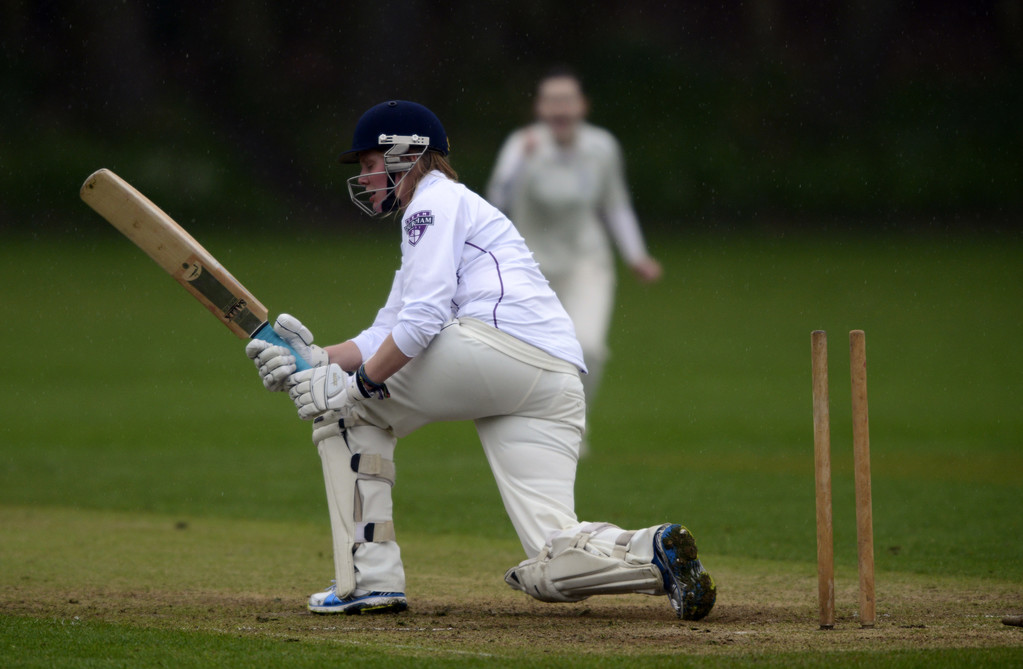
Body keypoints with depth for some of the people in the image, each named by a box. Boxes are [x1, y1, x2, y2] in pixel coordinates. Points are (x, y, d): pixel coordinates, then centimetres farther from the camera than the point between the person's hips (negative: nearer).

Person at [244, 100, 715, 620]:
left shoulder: (435, 200, 6)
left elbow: (423, 318, -8)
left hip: (506, 343, -9)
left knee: (347, 403, 9)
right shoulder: (424, 214, 36)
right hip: (557, 391, 9)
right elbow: (390, 332, 26)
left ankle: (370, 577, 0)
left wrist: (358, 382, -6)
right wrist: (321, 358, 12)